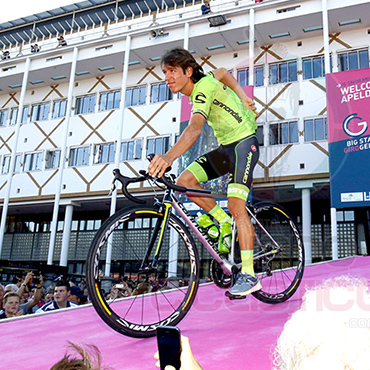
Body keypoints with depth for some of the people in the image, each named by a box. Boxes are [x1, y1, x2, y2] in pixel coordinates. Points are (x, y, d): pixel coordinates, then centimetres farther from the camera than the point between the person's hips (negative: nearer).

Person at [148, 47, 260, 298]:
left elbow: (195, 128, -41)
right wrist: (243, 98, 13)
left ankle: (249, 275, -17)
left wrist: (169, 157, -57)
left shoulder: (203, 88, -23)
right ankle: (226, 225, 5)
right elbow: (223, 73, 25)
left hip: (244, 143, -9)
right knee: (185, 181, -9)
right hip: (225, 146, 9)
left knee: (236, 206, -22)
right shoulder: (202, 81, 4)